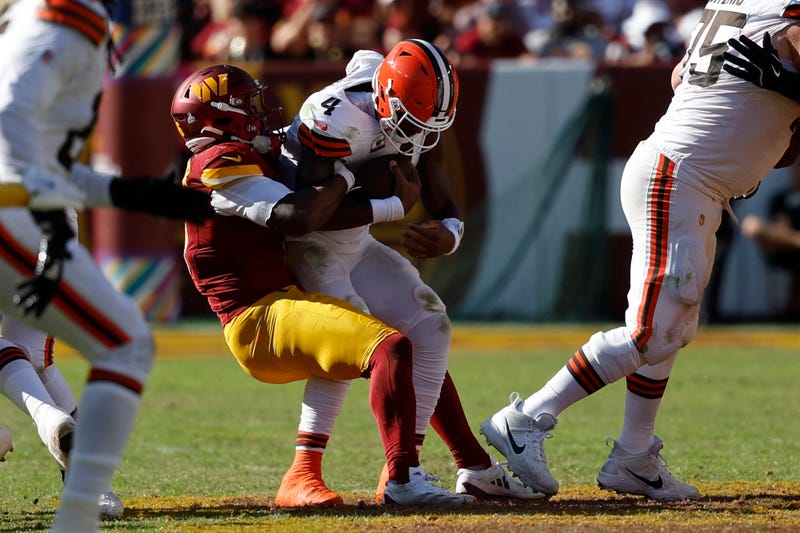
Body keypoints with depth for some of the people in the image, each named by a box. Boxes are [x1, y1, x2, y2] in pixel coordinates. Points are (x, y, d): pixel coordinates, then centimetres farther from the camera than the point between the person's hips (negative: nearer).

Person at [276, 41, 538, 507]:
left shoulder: (420, 124, -5)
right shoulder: (340, 116, -31)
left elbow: (445, 209, -2)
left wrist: (447, 235, -27)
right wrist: (394, 207, -31)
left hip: (356, 245, 9)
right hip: (306, 244, -8)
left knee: (430, 328, 7)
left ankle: (475, 467, 16)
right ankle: (301, 477, -33)